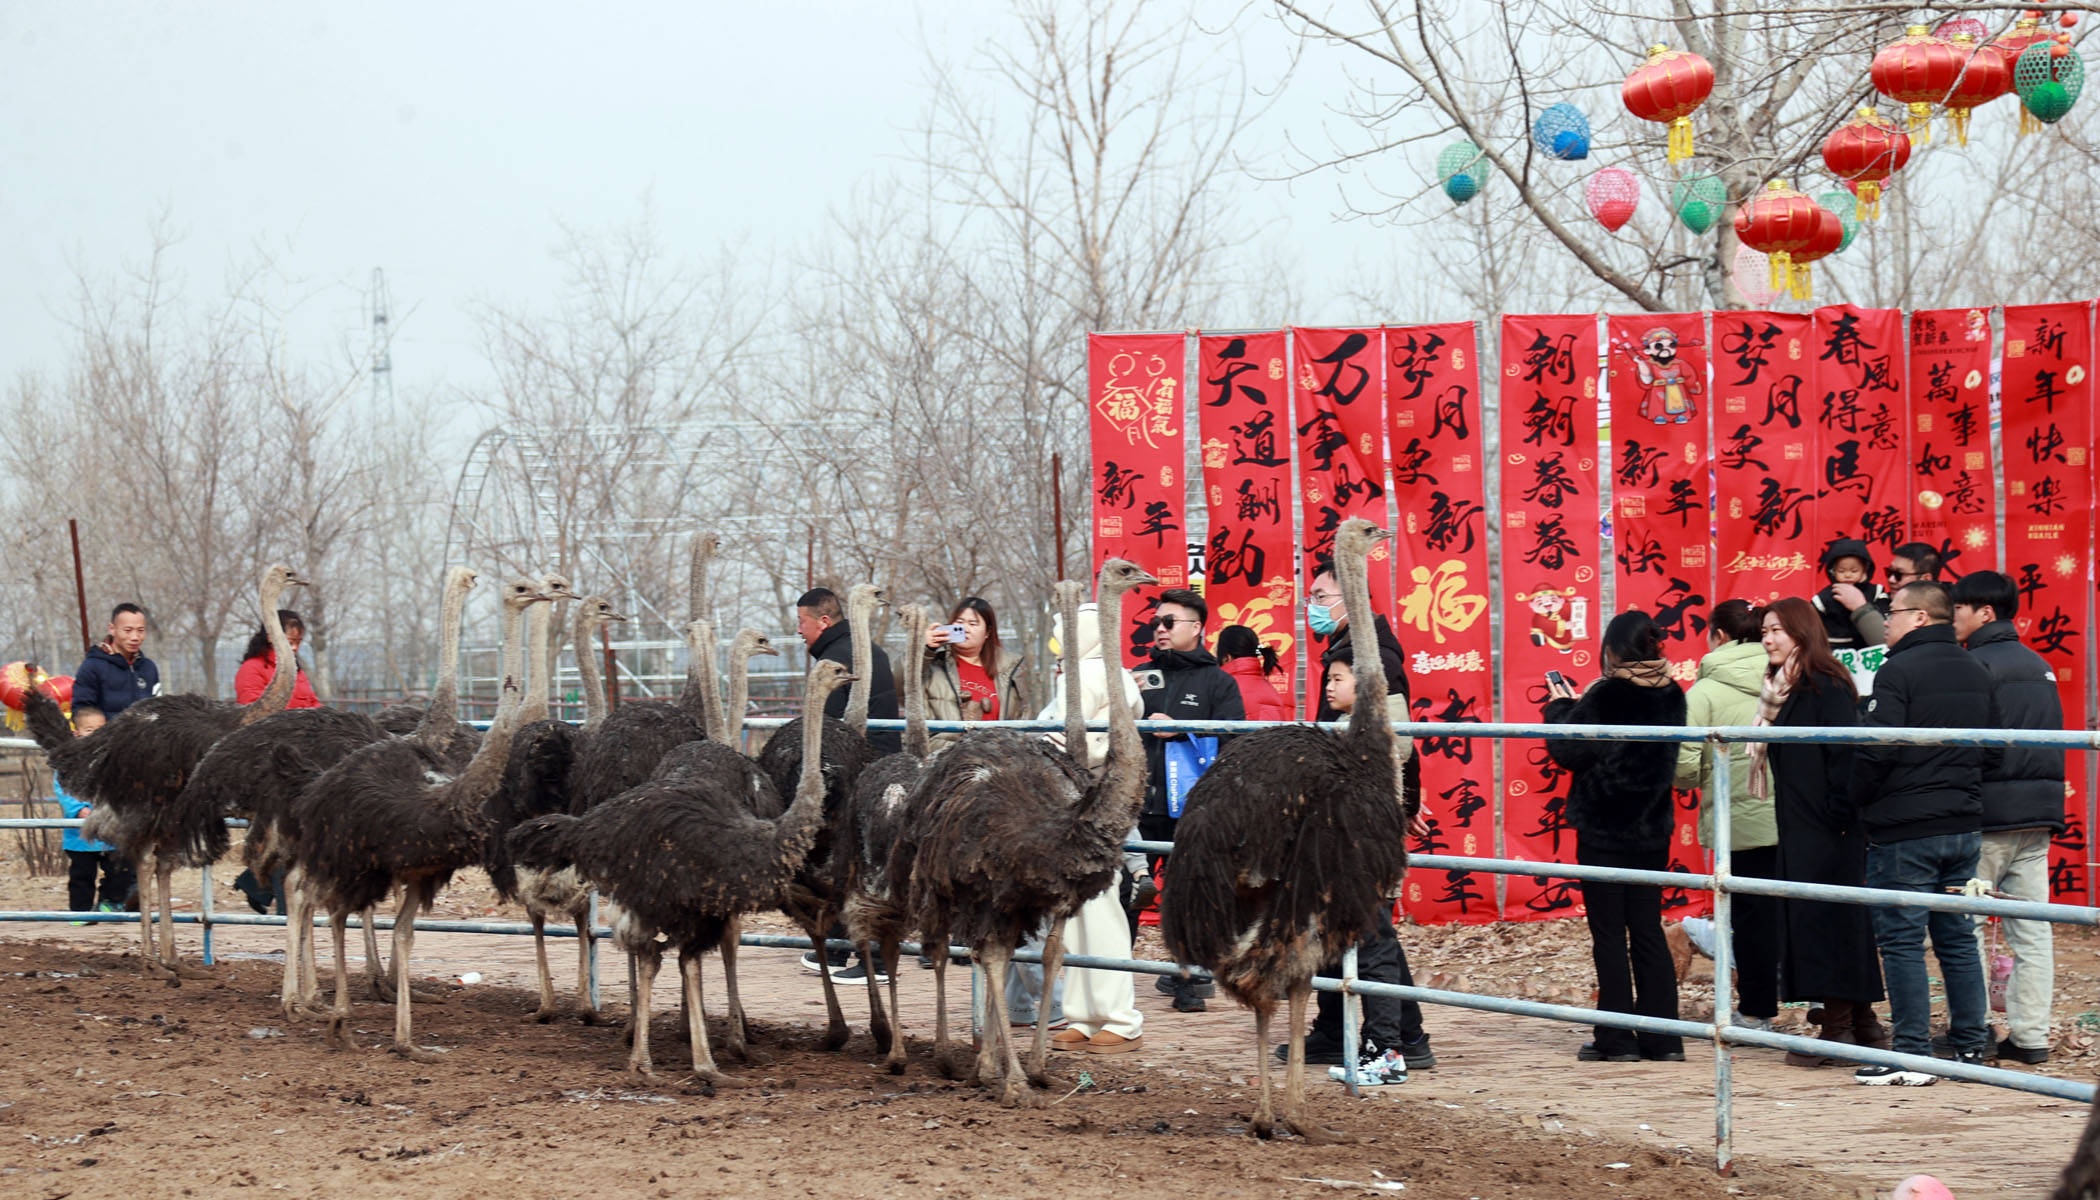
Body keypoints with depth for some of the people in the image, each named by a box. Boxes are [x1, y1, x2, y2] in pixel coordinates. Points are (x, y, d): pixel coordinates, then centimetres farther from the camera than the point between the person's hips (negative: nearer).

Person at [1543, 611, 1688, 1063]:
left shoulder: (1606, 698, -16)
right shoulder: (1670, 696, 5)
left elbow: (1568, 751, -15)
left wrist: (1560, 708, 1)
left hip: (1604, 831, -6)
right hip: (1652, 828, 6)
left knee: (1609, 933, 1)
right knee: (1647, 930, 11)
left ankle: (1617, 1039, 2)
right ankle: (1662, 1038, 10)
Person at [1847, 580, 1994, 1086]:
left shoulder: (1899, 671, -13)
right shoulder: (1977, 673, 11)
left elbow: (1876, 751, -17)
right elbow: (1995, 753, 15)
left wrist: (1860, 801, -2)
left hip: (1904, 831, -7)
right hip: (1965, 825, 7)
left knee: (1902, 940, -3)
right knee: (1958, 937, 14)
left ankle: (1912, 1055, -4)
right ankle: (1971, 1047, 16)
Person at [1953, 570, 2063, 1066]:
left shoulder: (1973, 665, -9)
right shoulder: (2039, 665, 16)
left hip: (1987, 814, -7)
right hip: (2038, 815, 7)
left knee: (1967, 927, -1)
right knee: (2031, 928, 7)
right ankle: (2031, 1035, 7)